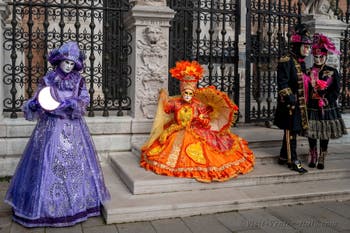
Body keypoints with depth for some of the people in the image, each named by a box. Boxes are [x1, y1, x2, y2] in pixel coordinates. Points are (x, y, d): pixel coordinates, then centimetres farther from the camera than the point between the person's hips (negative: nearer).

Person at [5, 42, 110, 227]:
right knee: (49, 166, -1)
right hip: (51, 128, -2)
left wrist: (71, 103, -24)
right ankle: (46, 207, 14)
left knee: (76, 164, 7)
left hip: (74, 129, 2)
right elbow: (36, 102, -2)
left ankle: (76, 203, 22)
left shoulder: (79, 80, 4)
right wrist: (33, 105, -24)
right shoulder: (47, 80, -1)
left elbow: (84, 101, -6)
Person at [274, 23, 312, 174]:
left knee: (290, 131, 15)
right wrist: (289, 97, -23)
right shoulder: (286, 61, -14)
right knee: (291, 131, -1)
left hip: (299, 103, 9)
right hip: (290, 104, -9)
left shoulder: (300, 62, 13)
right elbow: (282, 83, -19)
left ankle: (283, 157, 26)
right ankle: (293, 160, 8)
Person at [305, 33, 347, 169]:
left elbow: (336, 90, 0)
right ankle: (313, 158, 19)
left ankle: (321, 159, 16)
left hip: (327, 108, -1)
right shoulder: (309, 72, 5)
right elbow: (305, 90, 4)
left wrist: (326, 100, -11)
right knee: (311, 134, 3)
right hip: (312, 108, 1)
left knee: (325, 134, 4)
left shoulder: (332, 72, 2)